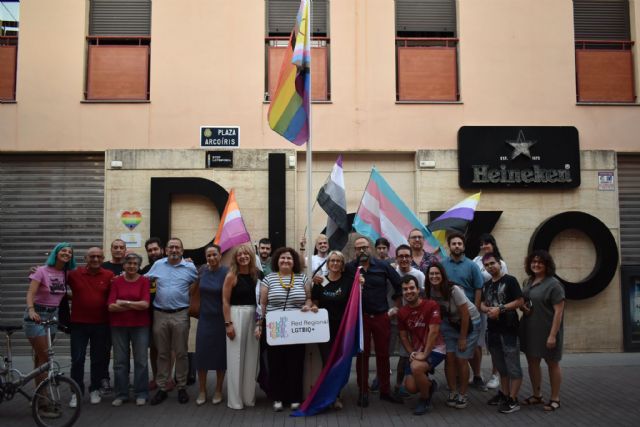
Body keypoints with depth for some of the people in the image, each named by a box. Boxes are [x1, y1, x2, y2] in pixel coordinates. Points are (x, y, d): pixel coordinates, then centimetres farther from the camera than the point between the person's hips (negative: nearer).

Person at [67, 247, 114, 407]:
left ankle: (95, 390, 25)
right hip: (79, 324, 0)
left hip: (101, 324, 0)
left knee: (98, 358, 11)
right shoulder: (74, 274, -1)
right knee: (77, 359, 3)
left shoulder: (109, 276, -2)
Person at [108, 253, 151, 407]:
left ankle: (141, 394, 14)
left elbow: (145, 304, -11)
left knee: (141, 361, 3)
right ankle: (121, 394, 19)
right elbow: (111, 306, -6)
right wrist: (135, 306, -11)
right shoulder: (116, 281, 2)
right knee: (119, 361, 8)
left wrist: (124, 303, -10)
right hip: (119, 326, 2)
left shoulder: (144, 281, -1)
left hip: (140, 326, -1)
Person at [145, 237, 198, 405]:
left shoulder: (190, 267, 0)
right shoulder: (157, 265, 5)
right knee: (162, 353, 10)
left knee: (181, 353, 5)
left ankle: (182, 388, 17)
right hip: (160, 314, 2)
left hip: (180, 315, -2)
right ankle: (162, 388, 19)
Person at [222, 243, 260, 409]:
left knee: (251, 358, 9)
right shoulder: (231, 276, -5)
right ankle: (235, 399, 11)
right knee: (236, 358, 1)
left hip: (253, 317, 4)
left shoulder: (255, 275, 7)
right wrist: (228, 324, -12)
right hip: (236, 316, -4)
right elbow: (225, 301, -6)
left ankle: (249, 396, 21)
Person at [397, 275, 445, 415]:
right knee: (410, 387, -6)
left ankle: (425, 400, -5)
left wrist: (424, 354, -20)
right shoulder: (402, 312, 1)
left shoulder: (431, 305, -16)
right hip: (416, 352, 5)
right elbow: (403, 336, 8)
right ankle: (429, 384, 30)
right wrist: (411, 353, -7)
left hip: (434, 349, -5)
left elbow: (433, 331, -18)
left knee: (416, 367, -32)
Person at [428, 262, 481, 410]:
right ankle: (452, 393, 11)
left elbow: (465, 315, -22)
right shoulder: (431, 291, -11)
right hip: (450, 323, 5)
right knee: (449, 357, -4)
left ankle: (462, 395, 9)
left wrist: (462, 338, -16)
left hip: (469, 322, -5)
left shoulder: (454, 290, -28)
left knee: (461, 359, -7)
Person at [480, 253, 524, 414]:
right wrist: (488, 309, -5)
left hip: (509, 329, -7)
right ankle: (504, 394, 28)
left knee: (513, 366, -2)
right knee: (501, 365, 17)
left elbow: (520, 301, -13)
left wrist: (500, 309, -19)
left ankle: (513, 400, 1)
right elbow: (482, 304, 17)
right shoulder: (486, 285, 14)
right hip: (492, 329, 7)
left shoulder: (510, 280, -7)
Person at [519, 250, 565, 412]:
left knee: (552, 363, 7)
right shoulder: (528, 282, 10)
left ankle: (555, 399, 18)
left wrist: (553, 335, -21)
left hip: (547, 331, -7)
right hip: (530, 330, 7)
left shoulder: (553, 284, -13)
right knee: (532, 362, 13)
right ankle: (536, 395, 28)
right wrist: (522, 307, -1)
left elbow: (558, 311, -16)